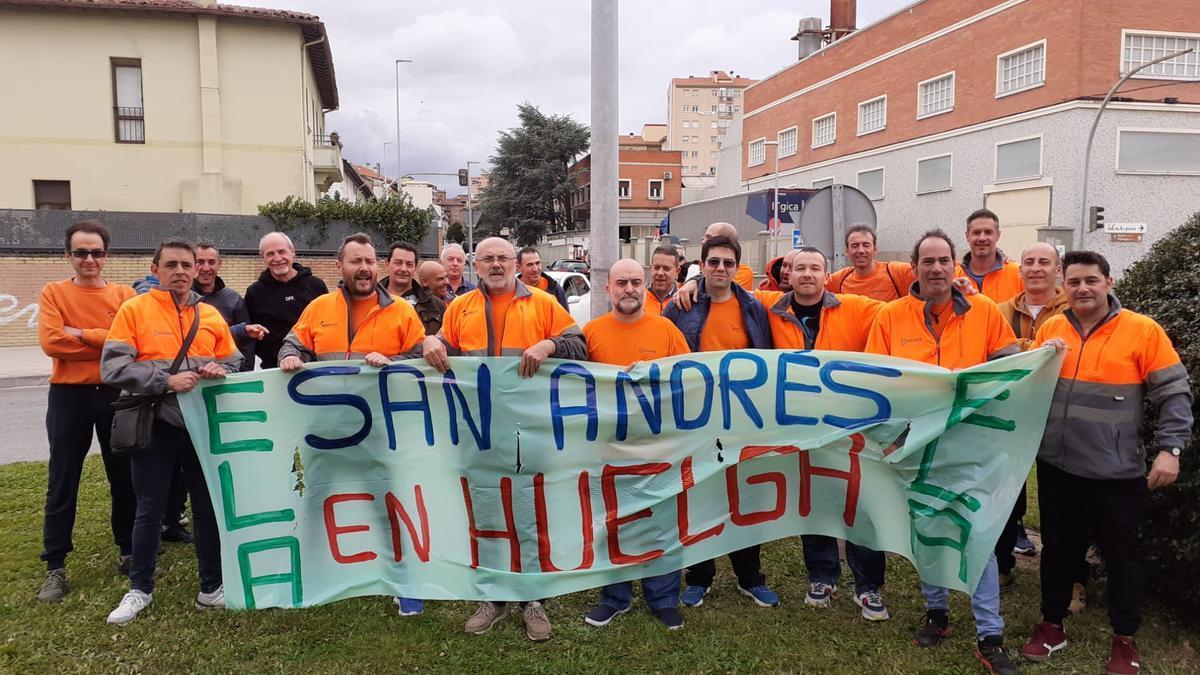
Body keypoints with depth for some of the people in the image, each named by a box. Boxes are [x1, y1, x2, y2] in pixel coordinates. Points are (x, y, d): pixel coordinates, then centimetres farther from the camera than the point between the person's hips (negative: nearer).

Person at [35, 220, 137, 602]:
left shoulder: (124, 294, 3)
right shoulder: (54, 293, 0)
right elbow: (51, 342, -13)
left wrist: (83, 334, -15)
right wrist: (109, 343, -11)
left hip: (116, 394, 1)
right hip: (69, 396, -1)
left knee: (124, 478, 11)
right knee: (62, 483, 5)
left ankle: (129, 552, 25)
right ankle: (55, 567, 14)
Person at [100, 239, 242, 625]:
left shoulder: (211, 315, 8)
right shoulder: (134, 309, -3)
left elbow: (234, 365, 12)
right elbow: (112, 367, -12)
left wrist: (220, 372, -11)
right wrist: (166, 380, -21)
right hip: (155, 424, -3)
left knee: (208, 507, 9)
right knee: (150, 510, 7)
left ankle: (212, 586, 21)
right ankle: (140, 589, 24)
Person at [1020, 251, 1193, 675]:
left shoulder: (1143, 331, -8)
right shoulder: (1049, 329, 4)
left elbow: (1174, 394, -7)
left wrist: (1169, 448, -15)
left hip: (1116, 473, -3)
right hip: (1056, 468, 3)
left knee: (1122, 556, 11)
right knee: (1058, 549, 16)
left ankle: (1124, 639, 29)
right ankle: (1052, 625, 32)